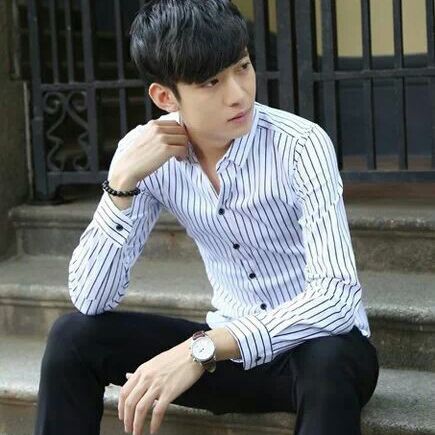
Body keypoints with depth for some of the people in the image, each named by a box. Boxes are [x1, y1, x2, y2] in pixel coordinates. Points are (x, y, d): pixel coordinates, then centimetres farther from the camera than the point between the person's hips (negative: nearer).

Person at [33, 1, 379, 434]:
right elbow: (90, 301, -12)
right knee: (73, 336, -12)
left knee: (328, 361, -39)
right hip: (228, 351, 4)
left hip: (317, 346, -4)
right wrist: (122, 179, -24)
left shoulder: (300, 144, -22)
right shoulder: (147, 153, -8)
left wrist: (199, 351, -39)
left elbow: (337, 296, -32)